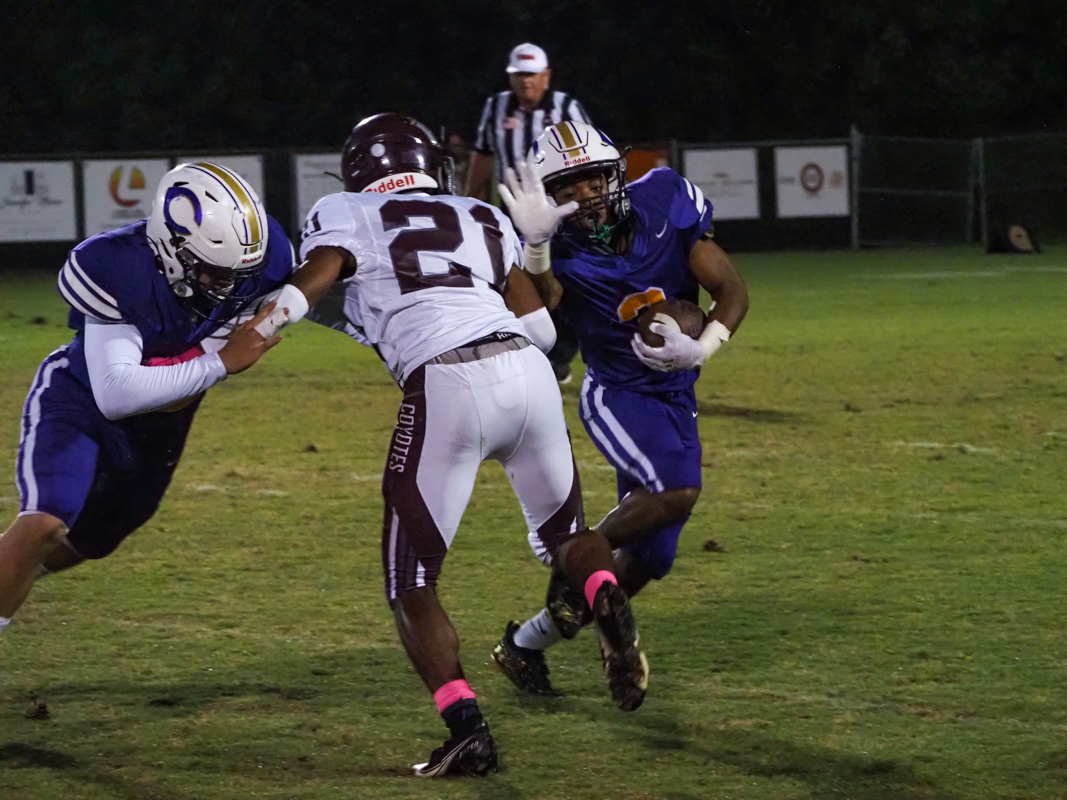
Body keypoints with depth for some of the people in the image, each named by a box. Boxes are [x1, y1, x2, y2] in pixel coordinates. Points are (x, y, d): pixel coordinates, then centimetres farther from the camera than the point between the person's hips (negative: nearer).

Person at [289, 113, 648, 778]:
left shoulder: (346, 215, 17)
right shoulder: (484, 219, 27)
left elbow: (305, 291, -2)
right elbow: (541, 327, 19)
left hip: (445, 384, -4)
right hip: (527, 371, 4)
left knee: (411, 582, 8)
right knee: (564, 530, 27)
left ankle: (467, 728, -9)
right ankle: (608, 600, -6)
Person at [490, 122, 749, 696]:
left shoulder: (665, 204, -11)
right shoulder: (558, 251, -17)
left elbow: (732, 291, -8)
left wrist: (701, 349, -26)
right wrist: (536, 244, -49)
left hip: (675, 397, 5)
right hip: (615, 396, -5)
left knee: (650, 557, 5)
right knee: (676, 491, -32)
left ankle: (528, 642, 19)